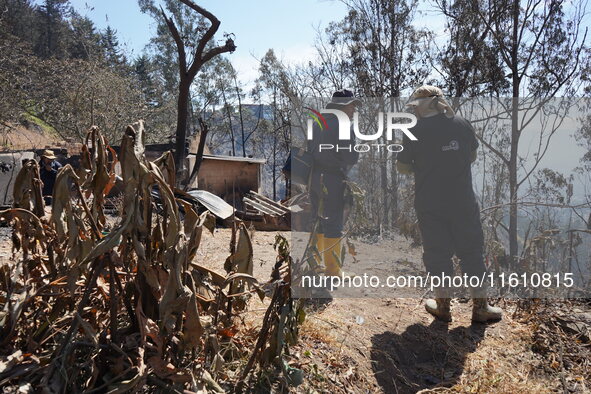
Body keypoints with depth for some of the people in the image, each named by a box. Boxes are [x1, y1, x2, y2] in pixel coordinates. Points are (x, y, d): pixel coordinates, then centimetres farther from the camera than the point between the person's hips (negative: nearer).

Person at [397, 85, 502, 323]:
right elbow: (472, 157, 15)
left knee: (437, 252, 10)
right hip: (463, 202, 2)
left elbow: (402, 167, -1)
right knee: (471, 250, 11)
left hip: (429, 204, -2)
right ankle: (480, 306, 18)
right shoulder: (463, 125, 1)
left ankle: (443, 305, 20)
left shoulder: (414, 131, -9)